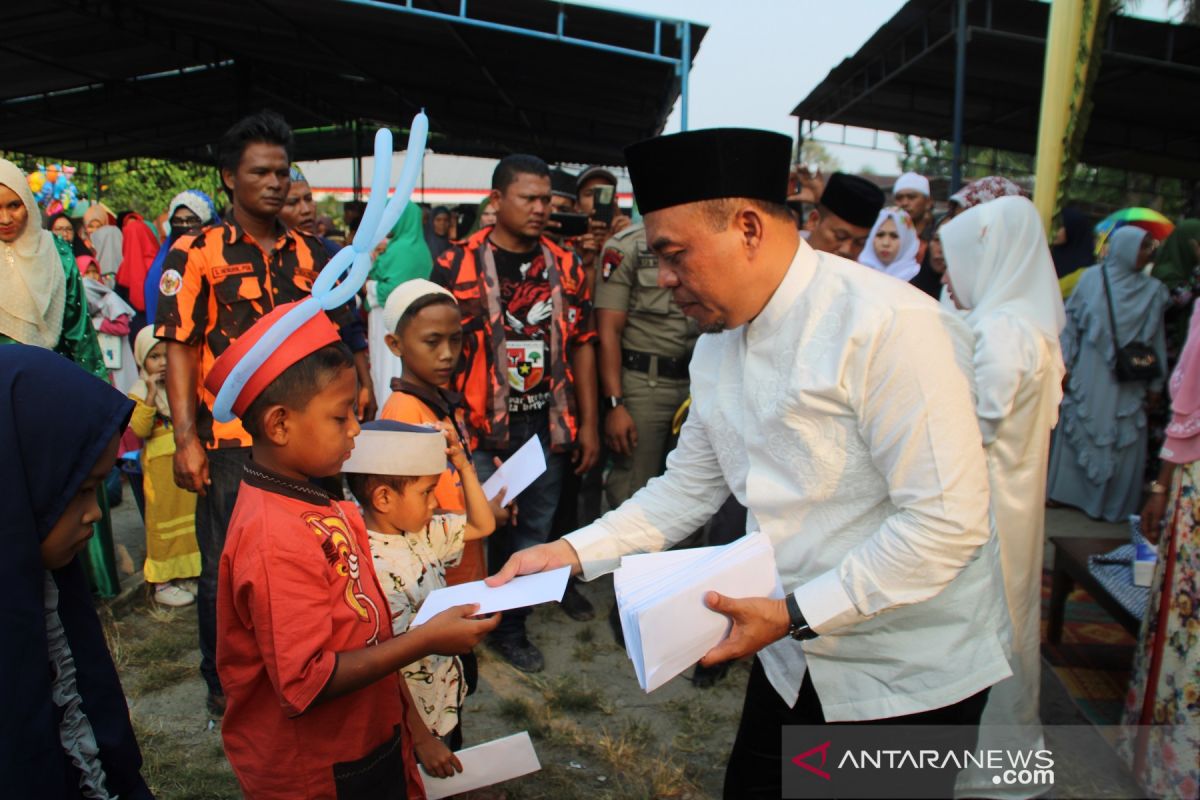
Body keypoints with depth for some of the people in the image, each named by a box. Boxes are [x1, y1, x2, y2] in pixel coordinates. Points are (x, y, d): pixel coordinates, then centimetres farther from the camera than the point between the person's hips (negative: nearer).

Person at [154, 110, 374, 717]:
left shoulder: (308, 253, 9)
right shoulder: (197, 252, -3)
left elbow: (340, 333, 14)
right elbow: (180, 347, -7)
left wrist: (361, 388, 2)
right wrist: (186, 438, -13)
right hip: (230, 438, -4)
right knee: (225, 567, 7)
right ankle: (224, 684, 27)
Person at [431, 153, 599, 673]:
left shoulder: (565, 266, 6)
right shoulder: (457, 264, -5)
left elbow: (581, 344, 9)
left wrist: (587, 423, 6)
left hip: (547, 425, 4)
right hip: (480, 428, -3)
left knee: (533, 531, 13)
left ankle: (510, 628, 32)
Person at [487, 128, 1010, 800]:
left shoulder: (889, 326, -23)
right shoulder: (717, 347, 0)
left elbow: (947, 520, -24)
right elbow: (688, 490, 7)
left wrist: (795, 614, -24)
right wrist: (570, 553, -3)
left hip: (912, 676, -6)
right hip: (795, 659, 6)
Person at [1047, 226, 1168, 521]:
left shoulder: (1154, 291, 1)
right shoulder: (1092, 279, -2)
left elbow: (1157, 340, 2)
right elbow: (1071, 322, 1)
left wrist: (1155, 383, 3)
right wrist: (1064, 365, -3)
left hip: (1128, 385, 1)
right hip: (1088, 378, -1)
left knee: (1123, 443, 3)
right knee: (1076, 434, 8)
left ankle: (1112, 502, 17)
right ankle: (1065, 491, 22)